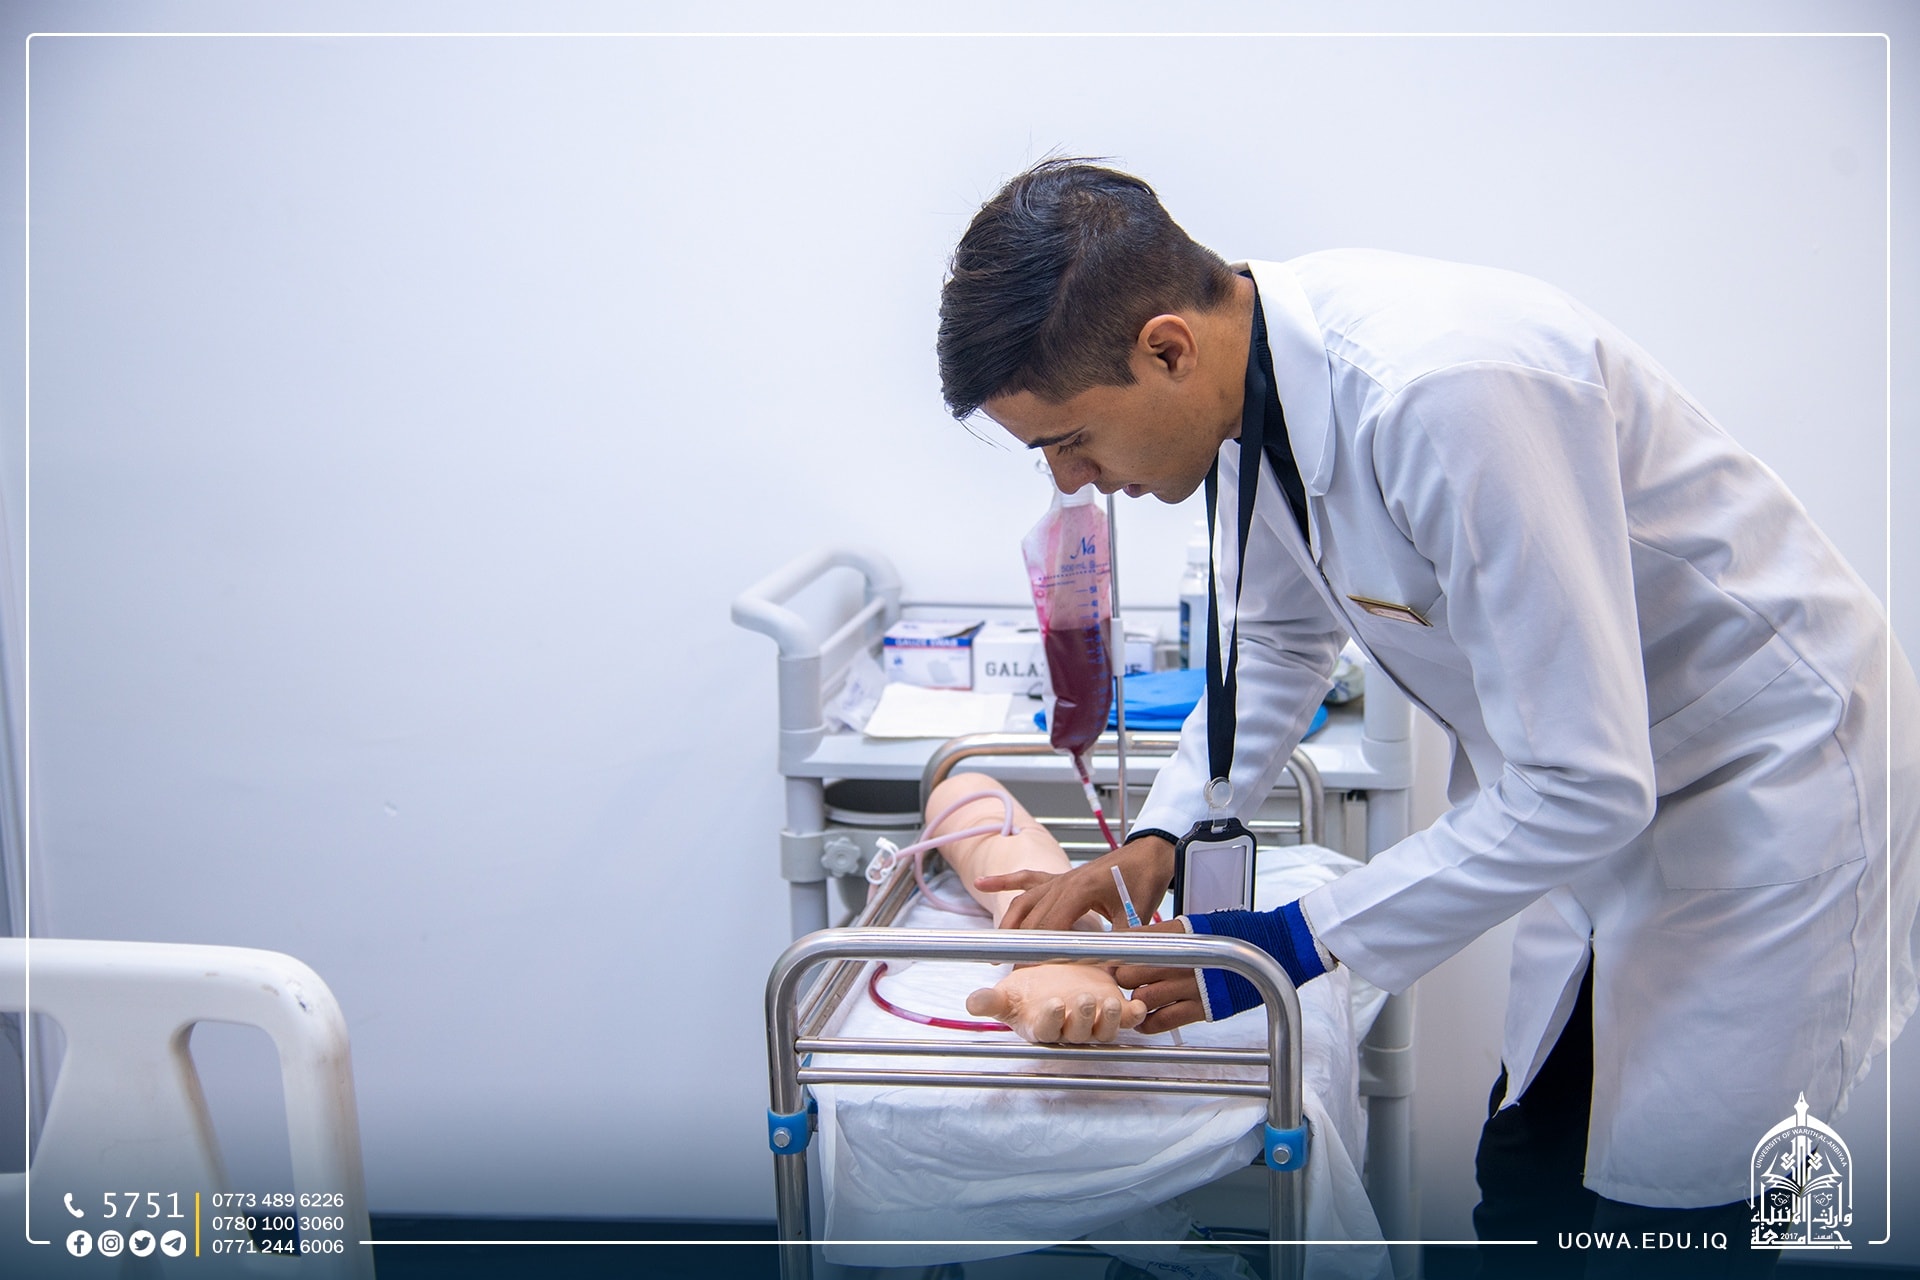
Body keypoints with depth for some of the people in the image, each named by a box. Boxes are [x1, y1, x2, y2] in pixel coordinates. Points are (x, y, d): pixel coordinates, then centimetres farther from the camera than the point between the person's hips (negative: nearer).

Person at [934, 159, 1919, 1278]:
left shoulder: (1445, 392, -34)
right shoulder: (1255, 364, -6)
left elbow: (1581, 786, -30)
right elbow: (1277, 645, 13)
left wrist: (1295, 944, -22)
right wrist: (1157, 844, -1)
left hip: (1769, 787, -8)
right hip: (1604, 782, 8)